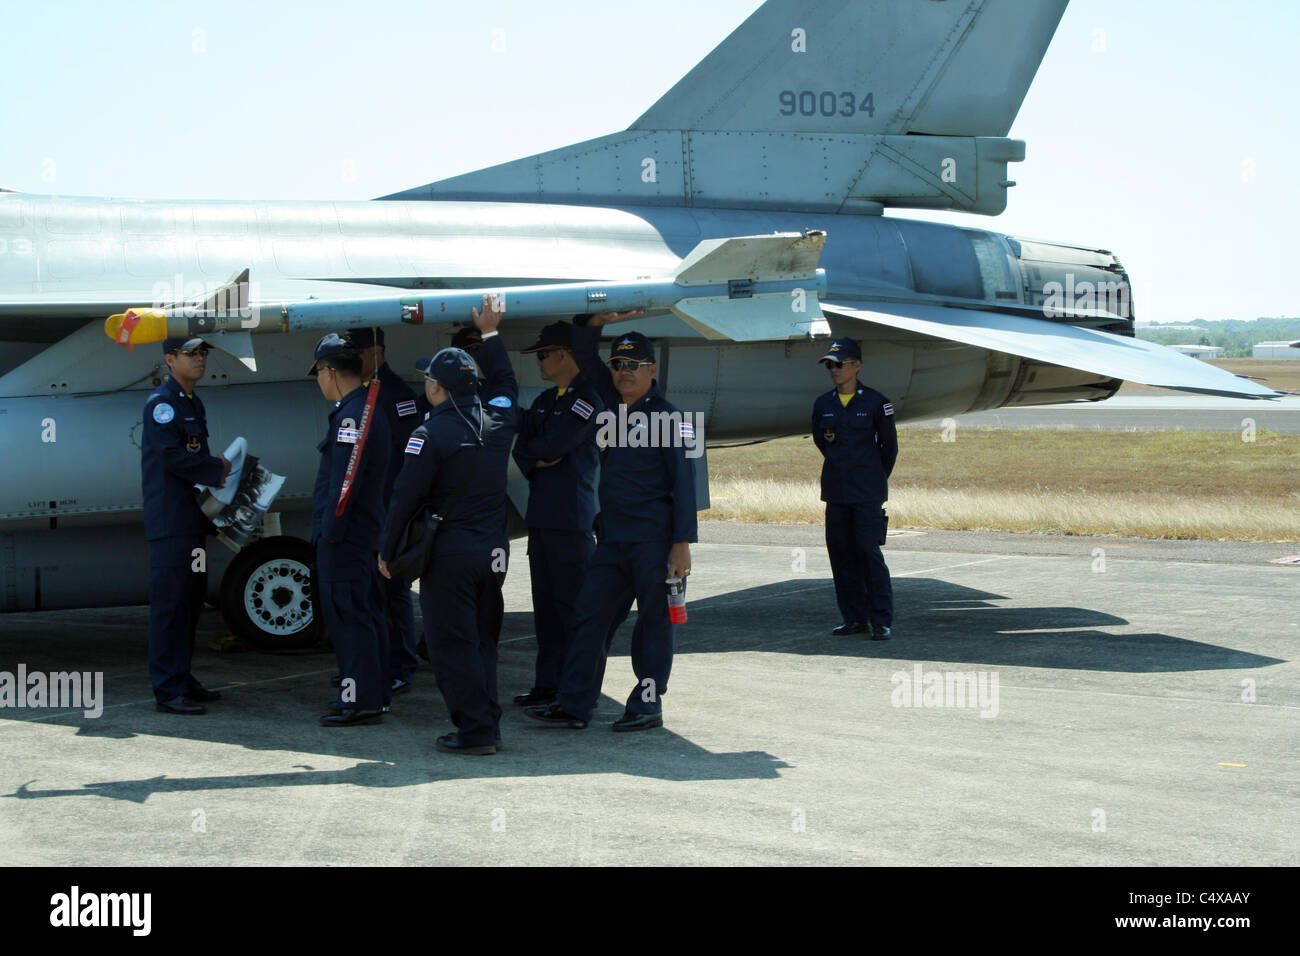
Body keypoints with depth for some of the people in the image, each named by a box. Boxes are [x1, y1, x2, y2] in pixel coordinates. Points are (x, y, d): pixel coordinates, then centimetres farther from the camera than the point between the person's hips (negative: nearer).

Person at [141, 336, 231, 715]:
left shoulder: (192, 402, 18)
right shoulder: (161, 403, -12)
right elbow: (172, 456, -20)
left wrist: (215, 470, 4)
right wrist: (217, 469, -8)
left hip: (192, 517, 10)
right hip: (170, 523, -10)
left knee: (192, 599, 14)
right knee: (171, 602, -9)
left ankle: (183, 680, 23)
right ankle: (168, 691, -7)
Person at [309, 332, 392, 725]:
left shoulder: (352, 416, -17)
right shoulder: (370, 409, 15)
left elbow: (345, 480, -22)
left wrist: (331, 531, -18)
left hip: (344, 535, -10)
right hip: (365, 531, 10)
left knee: (346, 613, -7)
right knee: (366, 612, 15)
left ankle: (360, 698, -5)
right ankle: (375, 693, 22)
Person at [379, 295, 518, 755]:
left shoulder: (430, 435, -14)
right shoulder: (498, 421, 3)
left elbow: (406, 498, -12)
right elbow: (505, 384, 26)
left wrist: (387, 550, -1)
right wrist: (490, 335, 33)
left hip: (449, 552, -6)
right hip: (493, 549, 6)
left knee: (451, 644, 0)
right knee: (482, 639, 15)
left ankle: (475, 730, -1)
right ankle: (488, 725, 17)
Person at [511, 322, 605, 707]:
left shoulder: (588, 398, -9)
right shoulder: (545, 400, 19)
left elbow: (553, 445, -18)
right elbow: (522, 449, 13)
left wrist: (532, 449, 2)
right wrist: (537, 460, -8)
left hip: (572, 516, -8)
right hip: (542, 513, 8)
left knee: (572, 604, -5)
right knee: (545, 603, 10)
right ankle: (547, 683, 16)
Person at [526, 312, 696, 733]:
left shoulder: (666, 416, -6)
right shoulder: (611, 401, 13)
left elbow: (683, 481, -9)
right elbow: (585, 356, 21)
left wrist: (682, 542, -15)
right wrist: (597, 321, 0)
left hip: (653, 540, -7)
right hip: (612, 537, 7)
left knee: (654, 621, 2)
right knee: (590, 616, 5)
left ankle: (647, 705, 11)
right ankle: (573, 705, 7)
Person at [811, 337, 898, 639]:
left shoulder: (874, 402, -5)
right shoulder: (823, 405, 7)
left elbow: (889, 445, 4)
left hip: (867, 492, -5)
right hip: (836, 490, 5)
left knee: (868, 551, -10)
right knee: (840, 552, 6)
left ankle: (881, 621, -4)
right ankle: (855, 618, 15)